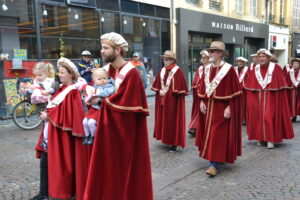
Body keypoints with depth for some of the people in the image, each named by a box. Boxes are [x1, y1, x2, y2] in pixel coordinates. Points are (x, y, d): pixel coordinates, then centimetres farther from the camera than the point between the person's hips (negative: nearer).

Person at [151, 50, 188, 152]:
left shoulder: (177, 71, -10)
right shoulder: (162, 71, 10)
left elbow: (179, 87, -15)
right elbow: (157, 85, 13)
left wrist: (168, 92, -14)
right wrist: (160, 91, -5)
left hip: (173, 100, -7)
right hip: (162, 99, 7)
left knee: (173, 120, -2)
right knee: (163, 119, 11)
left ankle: (174, 144, 5)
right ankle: (166, 139, 25)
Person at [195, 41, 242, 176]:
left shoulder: (229, 69, -10)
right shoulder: (207, 69, 9)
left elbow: (235, 91, -11)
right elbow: (202, 88, 14)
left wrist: (229, 107, -16)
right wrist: (201, 102, 2)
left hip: (221, 108, -6)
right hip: (208, 107, 7)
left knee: (217, 135, -7)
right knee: (208, 133, 12)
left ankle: (214, 164, -3)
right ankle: (215, 159, 29)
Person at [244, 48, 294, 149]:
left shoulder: (276, 68, -3)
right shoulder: (255, 70, 5)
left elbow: (281, 86, -3)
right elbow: (250, 87, 4)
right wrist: (250, 100, -1)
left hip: (271, 98, -3)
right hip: (257, 98, 3)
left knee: (270, 117, -7)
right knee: (258, 117, 4)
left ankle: (271, 139, 1)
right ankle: (260, 138, 17)